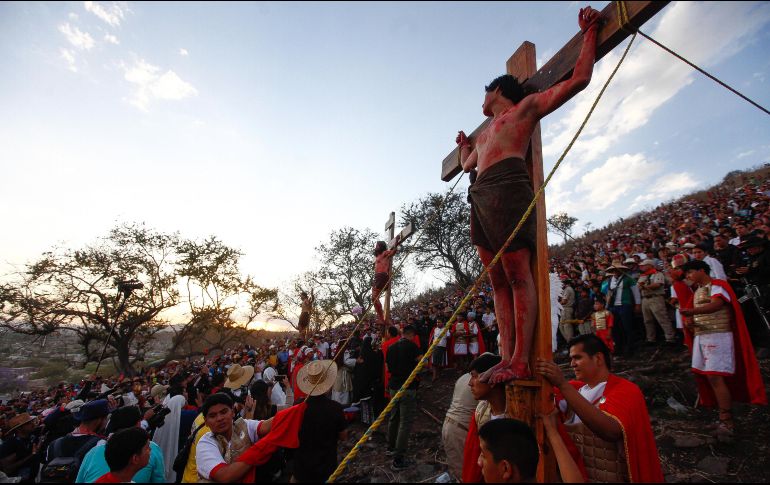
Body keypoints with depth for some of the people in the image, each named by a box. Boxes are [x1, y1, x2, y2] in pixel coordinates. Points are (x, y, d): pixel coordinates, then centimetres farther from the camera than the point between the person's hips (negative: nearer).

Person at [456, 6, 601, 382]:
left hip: (506, 187, -7)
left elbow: (578, 80, 14)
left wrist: (589, 33, 20)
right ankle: (506, 357, -4)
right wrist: (464, 145, 65)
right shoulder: (485, 134, 38)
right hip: (480, 196, 8)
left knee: (518, 275, -14)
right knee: (498, 280, -3)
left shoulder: (526, 106, 20)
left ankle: (521, 362, -15)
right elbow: (467, 165, 51)